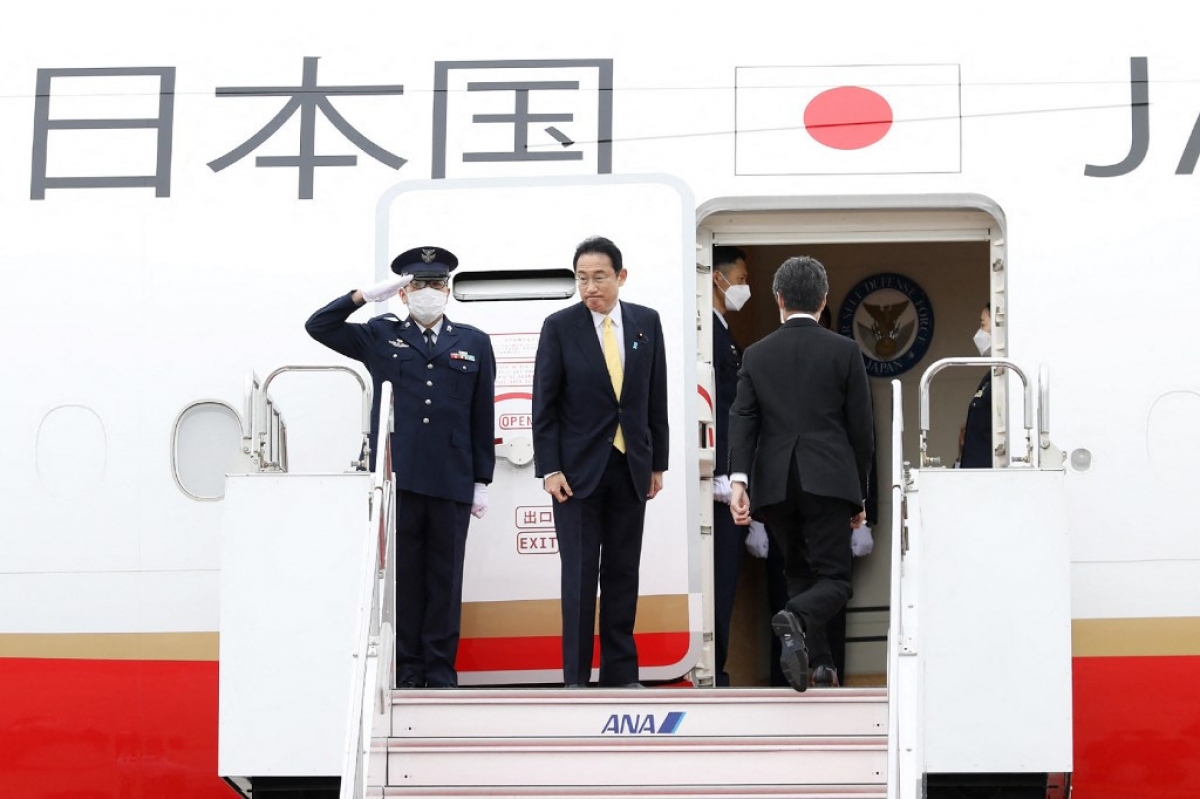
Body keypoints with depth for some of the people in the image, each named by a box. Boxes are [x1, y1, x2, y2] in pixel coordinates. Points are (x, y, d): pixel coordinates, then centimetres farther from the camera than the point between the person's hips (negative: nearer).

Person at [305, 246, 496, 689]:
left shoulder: (473, 343, 10)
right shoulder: (381, 336, 9)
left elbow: (482, 417, 9)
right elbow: (319, 326, 3)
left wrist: (482, 480, 5)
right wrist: (366, 294, -5)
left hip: (452, 483, 0)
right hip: (397, 480, 0)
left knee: (445, 578, 4)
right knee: (402, 577, 3)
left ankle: (440, 673, 10)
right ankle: (407, 672, 9)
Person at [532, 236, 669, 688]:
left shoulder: (646, 323, 4)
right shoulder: (560, 327, -5)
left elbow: (656, 398, 9)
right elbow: (544, 405, -4)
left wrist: (658, 463, 7)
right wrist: (549, 469, -10)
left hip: (630, 467, 3)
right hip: (578, 468, -3)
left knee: (623, 573, 7)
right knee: (580, 574, -1)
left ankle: (620, 669, 14)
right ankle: (576, 675, 5)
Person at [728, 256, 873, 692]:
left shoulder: (756, 354, 7)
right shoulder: (844, 351, 1)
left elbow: (742, 421, -5)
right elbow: (860, 427, 3)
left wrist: (738, 479, -12)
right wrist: (860, 493, 11)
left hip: (775, 484, 3)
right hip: (828, 480, -3)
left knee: (799, 571, 17)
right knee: (834, 579, -3)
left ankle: (819, 661, 16)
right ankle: (795, 619, -33)